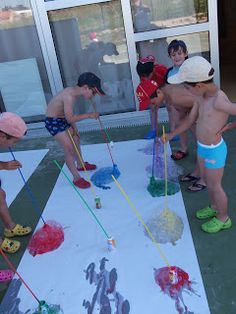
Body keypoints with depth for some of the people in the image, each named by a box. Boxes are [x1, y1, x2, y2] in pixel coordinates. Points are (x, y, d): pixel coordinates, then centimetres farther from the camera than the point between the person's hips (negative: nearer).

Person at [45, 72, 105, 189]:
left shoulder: (73, 91, -1)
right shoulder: (69, 96, -30)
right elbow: (70, 118, -29)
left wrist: (74, 128, 11)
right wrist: (88, 115, -21)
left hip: (62, 119, 10)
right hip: (53, 122, -10)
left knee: (76, 139, 22)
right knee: (69, 149, -9)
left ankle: (80, 165, 44)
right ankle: (77, 178, 3)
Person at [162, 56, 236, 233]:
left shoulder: (219, 101, -32)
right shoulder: (201, 97, -5)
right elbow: (190, 120, 5)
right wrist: (171, 135, 5)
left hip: (214, 151, -8)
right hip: (202, 148, 8)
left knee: (214, 186, 11)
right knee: (208, 181, 25)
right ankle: (214, 208, 50)